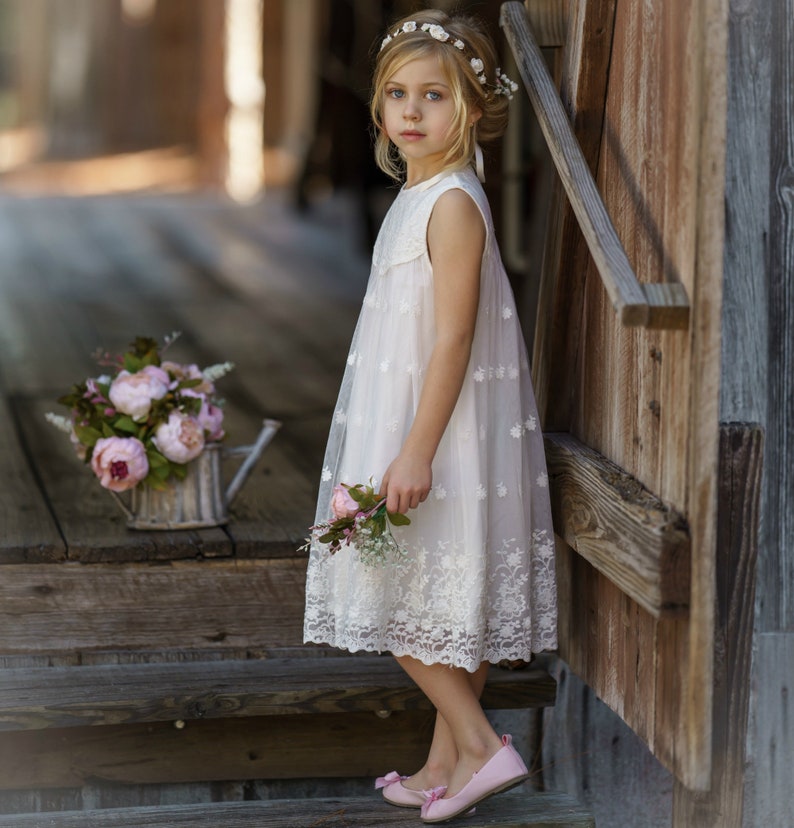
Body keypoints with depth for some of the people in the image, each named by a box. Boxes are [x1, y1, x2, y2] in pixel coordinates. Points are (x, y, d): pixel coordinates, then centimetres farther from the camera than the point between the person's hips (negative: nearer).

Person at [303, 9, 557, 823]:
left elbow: (454, 337, -22)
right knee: (442, 606, 13)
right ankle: (447, 762, 20)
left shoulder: (453, 204, -17)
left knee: (412, 604, -4)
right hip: (409, 420, 9)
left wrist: (416, 451, -24)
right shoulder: (416, 197, 12)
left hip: (443, 424, -9)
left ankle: (480, 745, 1)